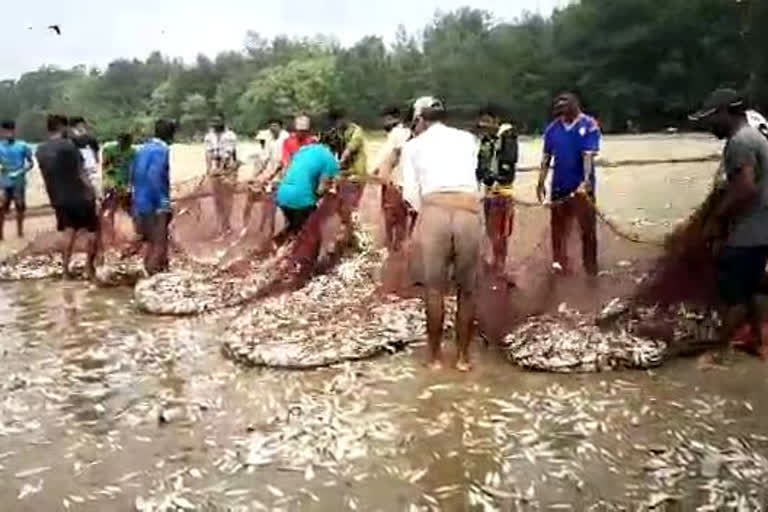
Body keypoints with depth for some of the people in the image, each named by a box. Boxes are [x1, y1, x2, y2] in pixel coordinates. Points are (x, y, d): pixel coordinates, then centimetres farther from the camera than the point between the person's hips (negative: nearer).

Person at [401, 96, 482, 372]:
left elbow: (411, 193, 9)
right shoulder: (468, 139, 23)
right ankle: (463, 356, 21)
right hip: (469, 212, 2)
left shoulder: (413, 146, 16)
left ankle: (436, 356, 19)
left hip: (434, 211, -1)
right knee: (466, 289, 14)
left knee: (434, 289, 10)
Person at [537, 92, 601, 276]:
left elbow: (589, 155, -16)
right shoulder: (552, 128, 2)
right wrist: (541, 183, 2)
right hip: (559, 186, 3)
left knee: (588, 227, 4)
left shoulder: (589, 126, -8)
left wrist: (586, 181, -26)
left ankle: (591, 268, 15)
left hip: (582, 186, -3)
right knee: (559, 227, 11)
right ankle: (560, 264, 24)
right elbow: (546, 157, 5)